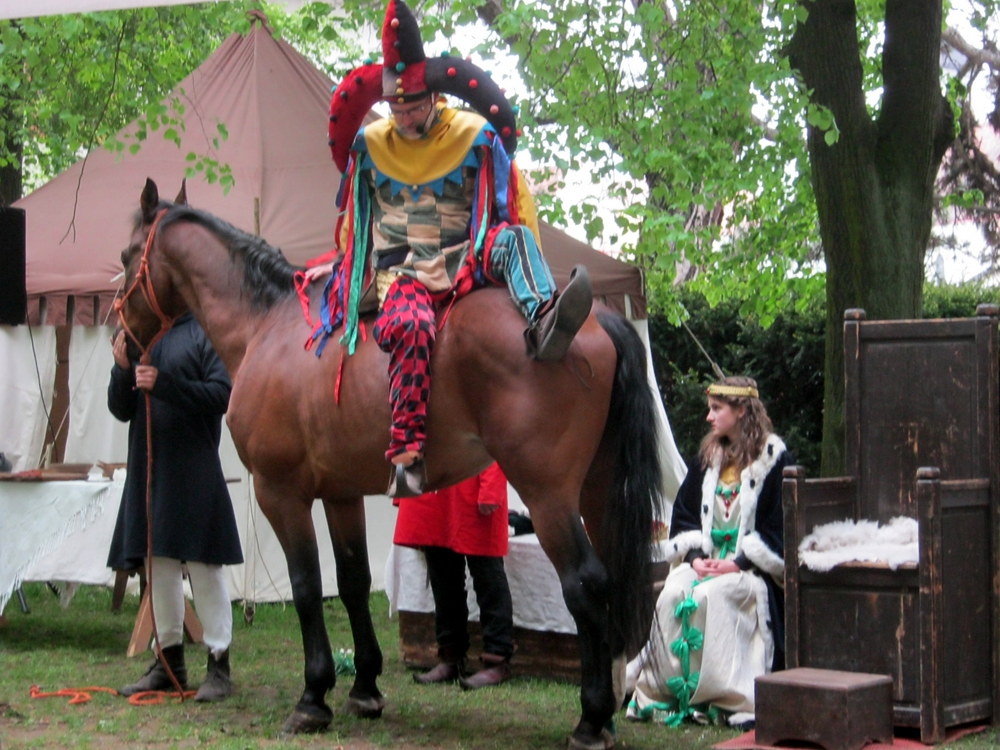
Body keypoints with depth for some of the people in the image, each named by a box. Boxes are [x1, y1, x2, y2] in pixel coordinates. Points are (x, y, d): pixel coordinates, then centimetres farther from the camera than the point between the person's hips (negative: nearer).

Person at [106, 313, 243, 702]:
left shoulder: (204, 332, -4)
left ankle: (219, 664, 3)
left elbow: (222, 394, -13)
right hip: (148, 468, 6)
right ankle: (169, 661, 20)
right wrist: (122, 369, -6)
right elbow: (121, 410, 13)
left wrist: (164, 384, -20)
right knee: (158, 566, 11)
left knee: (204, 564, -3)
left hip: (194, 469, -6)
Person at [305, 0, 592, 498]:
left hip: (463, 262, 1)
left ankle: (543, 323, -59)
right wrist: (340, 262, 22)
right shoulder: (368, 144, 8)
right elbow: (354, 216, 23)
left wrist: (524, 267, -4)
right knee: (410, 325, -35)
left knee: (510, 238, -30)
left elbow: (514, 209, 6)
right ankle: (406, 455, -39)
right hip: (400, 271, -1)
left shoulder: (475, 136, 3)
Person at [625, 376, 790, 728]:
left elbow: (777, 526, -9)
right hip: (707, 559, 5)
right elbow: (683, 514, 13)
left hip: (752, 566, -5)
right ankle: (674, 689, -19)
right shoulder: (708, 458, 15)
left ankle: (725, 698, -29)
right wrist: (694, 555, -5)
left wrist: (738, 562, -17)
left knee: (711, 596, -33)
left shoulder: (774, 459, -3)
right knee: (672, 595, -24)